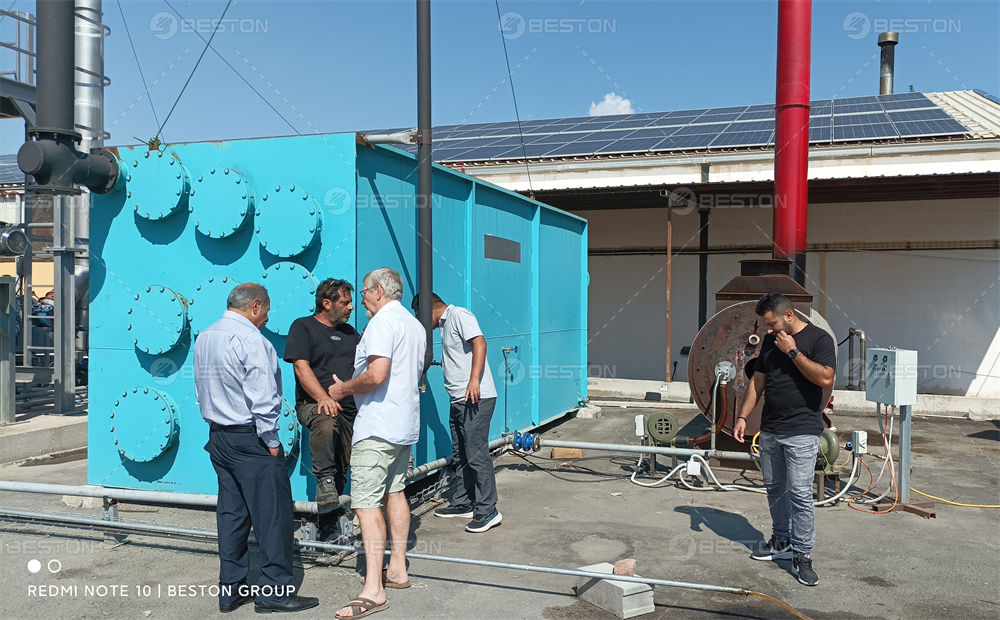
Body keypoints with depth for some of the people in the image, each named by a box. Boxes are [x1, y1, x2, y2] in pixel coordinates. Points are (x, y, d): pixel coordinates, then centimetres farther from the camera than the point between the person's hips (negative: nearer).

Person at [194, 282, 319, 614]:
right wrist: (271, 441, -11)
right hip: (250, 439, -9)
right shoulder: (250, 339, -16)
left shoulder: (203, 338, 12)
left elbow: (202, 391, 17)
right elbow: (261, 397, -19)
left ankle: (230, 589, 18)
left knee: (231, 513, 13)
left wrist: (217, 426, 19)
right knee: (273, 513, -1)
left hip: (218, 437, 9)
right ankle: (274, 589, 3)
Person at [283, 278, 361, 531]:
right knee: (325, 422, -41)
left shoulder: (350, 332, 20)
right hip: (313, 404, -6)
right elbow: (301, 367, -11)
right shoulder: (303, 327, 1)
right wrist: (323, 398, -24)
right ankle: (324, 481, -28)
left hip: (350, 409, 6)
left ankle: (328, 526, 17)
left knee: (341, 472, 5)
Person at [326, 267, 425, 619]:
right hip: (405, 424, 10)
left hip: (377, 427, -10)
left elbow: (377, 374, -26)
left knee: (367, 503, -9)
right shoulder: (415, 325, 16)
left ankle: (374, 590, -11)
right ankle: (397, 570, 25)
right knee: (395, 492, 18)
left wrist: (344, 389, -9)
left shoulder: (382, 322, -14)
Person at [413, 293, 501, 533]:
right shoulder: (444, 325, 24)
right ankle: (462, 504, 25)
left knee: (477, 455, -9)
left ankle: (487, 511, -4)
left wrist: (474, 380, -28)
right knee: (459, 456, 15)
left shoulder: (458, 315, -6)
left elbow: (479, 342, -21)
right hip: (459, 400, 11)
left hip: (476, 398, -10)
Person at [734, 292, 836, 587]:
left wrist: (793, 351, -17)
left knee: (800, 494, -7)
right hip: (770, 430, 7)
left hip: (801, 432, -7)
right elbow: (757, 381, 16)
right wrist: (743, 416, 8)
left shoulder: (819, 339, -7)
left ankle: (803, 555, 4)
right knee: (774, 489, 15)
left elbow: (825, 378, -19)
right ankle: (782, 542, 29)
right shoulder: (770, 341, 12)